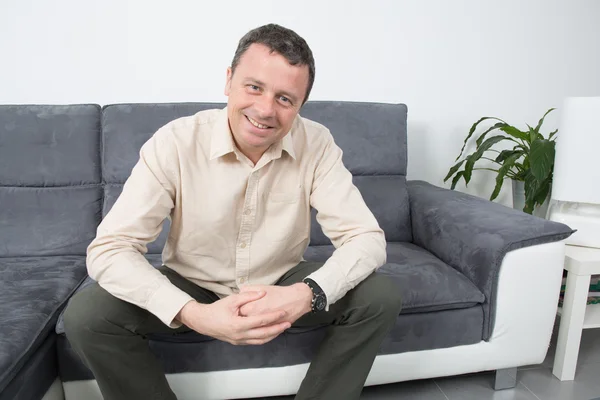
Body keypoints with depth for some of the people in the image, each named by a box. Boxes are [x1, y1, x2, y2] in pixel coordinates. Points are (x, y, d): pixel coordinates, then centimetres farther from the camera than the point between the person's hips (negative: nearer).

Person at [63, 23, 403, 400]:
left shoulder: (317, 145, -17)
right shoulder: (175, 143, -21)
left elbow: (367, 238, -19)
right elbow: (109, 248, -24)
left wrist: (308, 294, -38)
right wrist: (192, 314, -39)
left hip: (283, 286, 1)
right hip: (192, 288, 0)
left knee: (381, 297, -19)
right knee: (86, 315, -23)